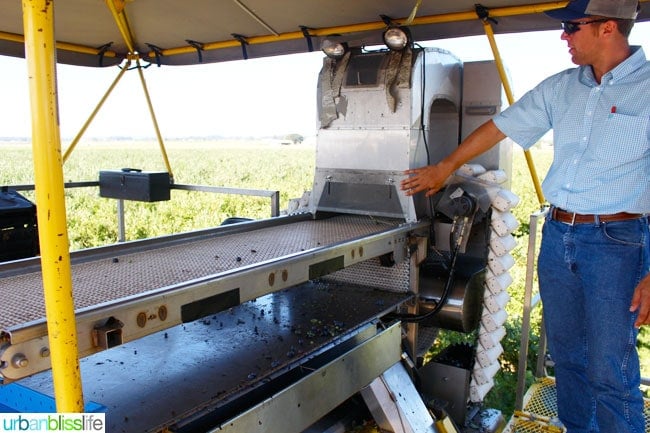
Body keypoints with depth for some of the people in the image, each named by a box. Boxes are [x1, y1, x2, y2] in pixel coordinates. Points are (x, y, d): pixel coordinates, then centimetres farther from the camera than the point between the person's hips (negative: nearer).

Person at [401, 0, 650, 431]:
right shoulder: (560, 88, 8)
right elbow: (500, 126, 15)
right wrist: (445, 168, 20)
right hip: (557, 234, 6)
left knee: (610, 372, 1)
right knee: (566, 355, 16)